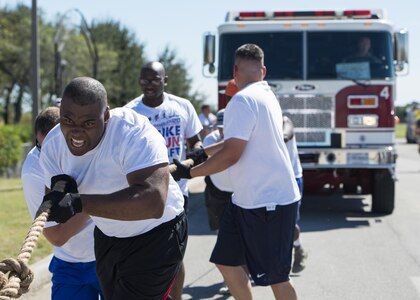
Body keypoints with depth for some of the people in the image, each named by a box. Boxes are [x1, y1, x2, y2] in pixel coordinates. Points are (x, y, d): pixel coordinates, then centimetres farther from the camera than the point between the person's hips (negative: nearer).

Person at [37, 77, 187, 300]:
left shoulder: (135, 133, -32)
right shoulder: (53, 145, -12)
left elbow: (153, 202, -47)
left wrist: (80, 203, -53)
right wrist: (59, 193, -33)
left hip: (156, 235, -7)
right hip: (107, 238, 7)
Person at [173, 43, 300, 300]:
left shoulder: (243, 100, -17)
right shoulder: (268, 96, 12)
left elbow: (231, 153, -21)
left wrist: (189, 172, -11)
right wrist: (203, 152, 29)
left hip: (269, 202, -9)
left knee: (275, 277, 1)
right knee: (226, 261, 15)